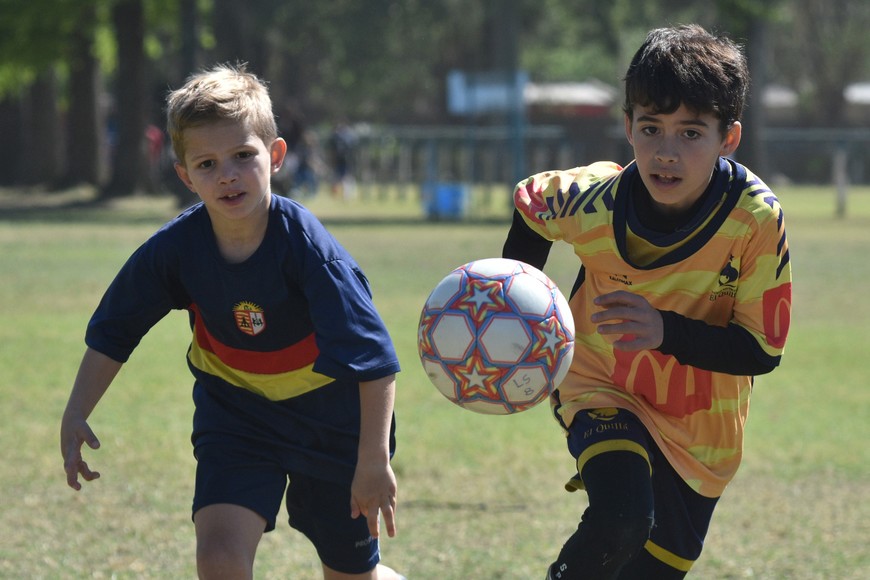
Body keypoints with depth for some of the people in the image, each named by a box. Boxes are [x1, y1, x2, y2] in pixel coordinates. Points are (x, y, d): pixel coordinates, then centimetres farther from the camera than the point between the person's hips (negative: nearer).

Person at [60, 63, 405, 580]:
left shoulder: (307, 246, -29)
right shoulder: (173, 249, -18)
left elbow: (375, 361, -29)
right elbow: (112, 333, -1)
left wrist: (375, 460, -33)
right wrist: (76, 416, -7)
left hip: (330, 415, -2)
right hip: (235, 411, 2)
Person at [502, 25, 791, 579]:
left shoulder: (758, 220, -25)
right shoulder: (592, 202, -22)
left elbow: (763, 350, -21)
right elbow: (530, 203, 3)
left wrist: (667, 331, -35)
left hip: (702, 430, 2)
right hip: (603, 389, -1)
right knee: (620, 523, -29)